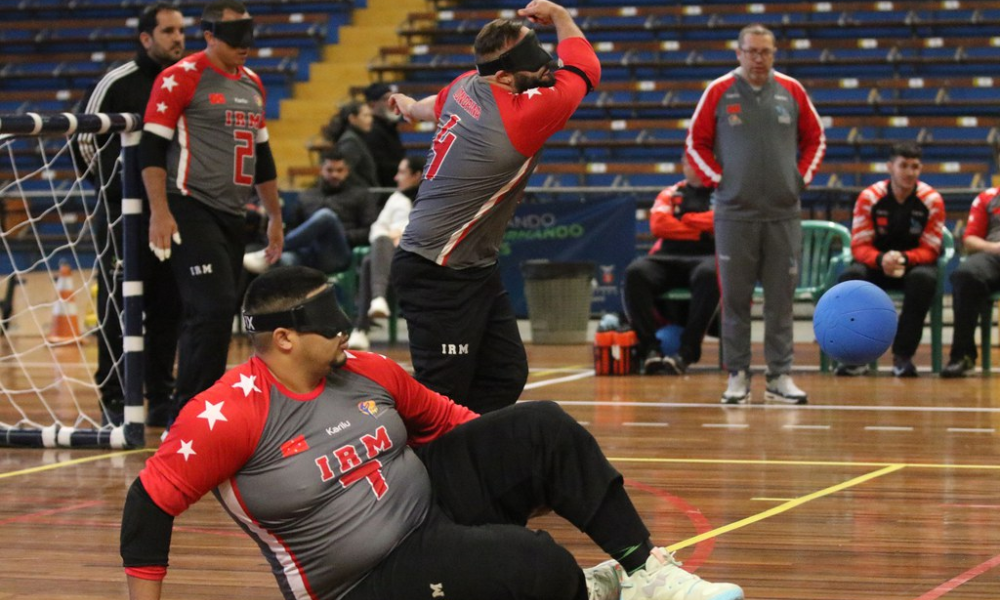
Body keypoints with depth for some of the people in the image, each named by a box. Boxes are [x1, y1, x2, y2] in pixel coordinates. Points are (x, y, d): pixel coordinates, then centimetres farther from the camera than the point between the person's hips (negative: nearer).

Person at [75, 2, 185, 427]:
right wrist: (112, 184, -3)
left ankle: (162, 398, 13)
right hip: (125, 213, -4)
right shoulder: (118, 83, -6)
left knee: (168, 308, 6)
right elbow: (85, 136, -1)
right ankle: (113, 400, 3)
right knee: (117, 308, -2)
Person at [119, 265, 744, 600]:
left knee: (544, 428, -9)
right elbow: (151, 503, -17)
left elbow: (445, 421, 15)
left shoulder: (365, 372, 0)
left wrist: (538, 475, 18)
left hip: (432, 498, 7)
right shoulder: (230, 414, -21)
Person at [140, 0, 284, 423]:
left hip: (231, 215, 8)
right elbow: (152, 147, -11)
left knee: (213, 315, 8)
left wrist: (275, 217, 24)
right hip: (190, 210, -8)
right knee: (215, 308, -15)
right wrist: (159, 212, -18)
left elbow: (262, 155, 24)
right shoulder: (181, 78, -8)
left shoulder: (253, 84, 16)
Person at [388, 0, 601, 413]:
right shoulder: (521, 115, -21)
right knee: (443, 396, -9)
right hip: (439, 277, -10)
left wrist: (409, 106, 52)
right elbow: (585, 68, -4)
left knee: (506, 376, 6)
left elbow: (435, 106, 28)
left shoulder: (466, 86, 2)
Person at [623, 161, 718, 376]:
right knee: (635, 272, -29)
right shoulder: (670, 194, 23)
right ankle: (649, 349, -33)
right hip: (667, 258, 2)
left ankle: (686, 352, -39)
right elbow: (658, 224, 6)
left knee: (708, 274, -40)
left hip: (707, 257, -2)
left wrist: (687, 220, 3)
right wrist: (702, 229, 2)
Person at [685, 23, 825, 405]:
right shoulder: (719, 92, 0)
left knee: (781, 299, 4)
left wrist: (801, 177, 4)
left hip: (783, 214, 2)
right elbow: (696, 142, 5)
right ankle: (737, 375, 8)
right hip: (735, 213, -2)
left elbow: (815, 139, 14)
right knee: (735, 298, 1)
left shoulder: (792, 91, 6)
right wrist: (717, 180, -3)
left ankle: (780, 377, 9)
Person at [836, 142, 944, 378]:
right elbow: (859, 246, -8)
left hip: (915, 263, -1)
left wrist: (904, 259, -30)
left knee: (925, 278, -36)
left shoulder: (932, 200, -9)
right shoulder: (869, 197, -9)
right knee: (850, 277, -31)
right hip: (876, 263, 1)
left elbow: (929, 250, -8)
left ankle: (903, 356, -28)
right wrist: (881, 260, -31)